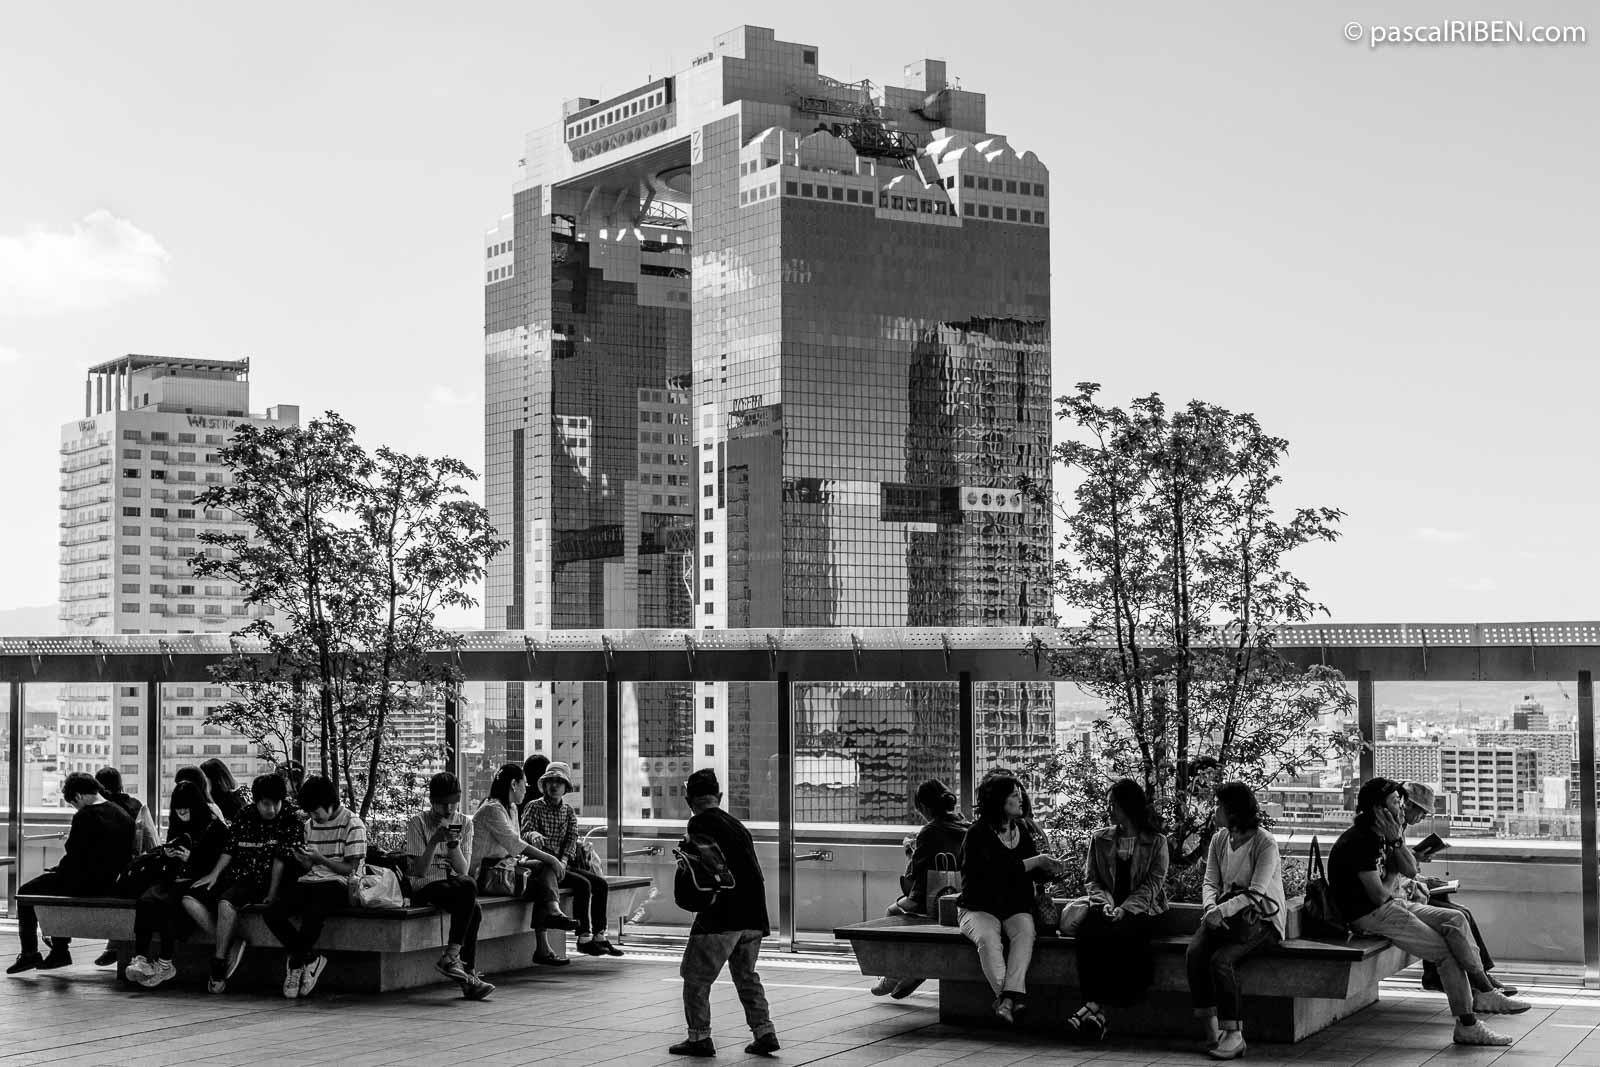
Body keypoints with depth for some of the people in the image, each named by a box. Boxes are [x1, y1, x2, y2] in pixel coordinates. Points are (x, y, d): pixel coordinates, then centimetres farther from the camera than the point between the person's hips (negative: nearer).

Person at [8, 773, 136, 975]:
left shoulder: (85, 817, -18)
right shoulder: (124, 816, 4)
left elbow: (73, 857, -17)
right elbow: (126, 856, 12)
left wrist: (57, 869, 4)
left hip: (84, 885, -8)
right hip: (109, 885, 8)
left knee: (25, 892, 12)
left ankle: (29, 953, 10)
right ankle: (60, 951, 35)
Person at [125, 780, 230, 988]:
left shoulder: (215, 828, -2)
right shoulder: (177, 826, 19)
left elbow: (216, 863, -7)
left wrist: (191, 858, -17)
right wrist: (167, 854, 5)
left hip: (198, 881, -6)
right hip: (175, 878, 6)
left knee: (169, 902, -34)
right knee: (146, 900, -26)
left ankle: (165, 962, -28)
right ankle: (140, 958, -33)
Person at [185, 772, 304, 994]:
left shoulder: (291, 824, -2)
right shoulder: (244, 817, 13)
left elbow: (281, 860, -8)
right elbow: (230, 848, 15)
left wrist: (272, 893, -14)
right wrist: (215, 873, 1)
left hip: (261, 882, -6)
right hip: (233, 877, 6)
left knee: (226, 902, -34)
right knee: (190, 899, -12)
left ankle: (219, 964, -24)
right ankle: (230, 944, -15)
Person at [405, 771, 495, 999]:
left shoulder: (465, 824, 6)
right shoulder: (417, 823, -4)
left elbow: (463, 869, -3)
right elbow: (419, 871, -11)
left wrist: (453, 843, -19)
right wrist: (434, 841, -23)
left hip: (454, 882, 4)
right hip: (425, 888, -4)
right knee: (468, 889, -32)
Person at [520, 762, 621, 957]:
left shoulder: (569, 811, 14)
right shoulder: (534, 807, -3)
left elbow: (571, 838, 4)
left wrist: (563, 861, -17)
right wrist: (553, 862, -25)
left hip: (562, 864, 6)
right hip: (541, 866, -6)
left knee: (600, 883, -7)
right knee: (583, 884, -24)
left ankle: (599, 936, -4)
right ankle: (584, 938, -22)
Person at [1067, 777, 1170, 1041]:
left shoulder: (1156, 842, 5)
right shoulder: (1100, 839, 16)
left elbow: (1151, 885, -4)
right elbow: (1091, 880, 11)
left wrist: (1124, 909, -18)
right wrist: (1106, 903, -9)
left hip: (1141, 911, -3)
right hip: (1108, 908, 3)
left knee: (1119, 935, -36)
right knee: (1086, 933, -32)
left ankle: (1095, 1006, -34)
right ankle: (1095, 1006, -37)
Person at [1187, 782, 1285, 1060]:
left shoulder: (1266, 844, -11)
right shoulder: (1219, 840, 10)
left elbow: (1255, 893, -19)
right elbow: (1210, 882, 7)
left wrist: (1223, 911, -30)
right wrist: (1210, 907, -15)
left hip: (1261, 919, -6)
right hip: (1227, 916, 6)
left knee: (1220, 959, -30)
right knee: (1195, 952, -24)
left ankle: (1233, 1034, -22)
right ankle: (1211, 1031, -23)